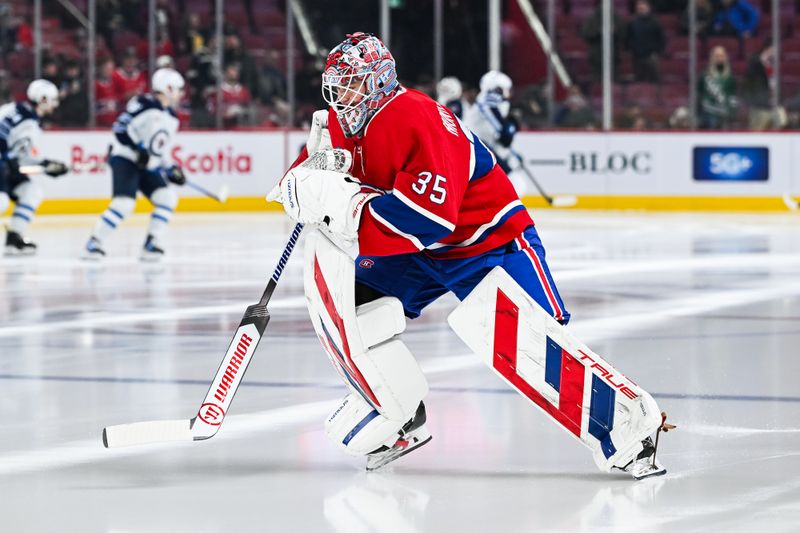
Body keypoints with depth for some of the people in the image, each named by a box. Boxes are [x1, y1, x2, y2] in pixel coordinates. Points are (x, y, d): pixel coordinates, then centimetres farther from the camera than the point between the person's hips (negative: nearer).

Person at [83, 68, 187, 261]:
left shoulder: (171, 118, 16)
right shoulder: (144, 104, -10)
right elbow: (120, 127, -17)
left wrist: (171, 169, 13)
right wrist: (137, 149, -23)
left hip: (148, 167, 8)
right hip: (125, 160, -8)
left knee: (167, 198, -7)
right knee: (124, 203, -22)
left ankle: (151, 245, -3)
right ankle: (94, 243, -13)